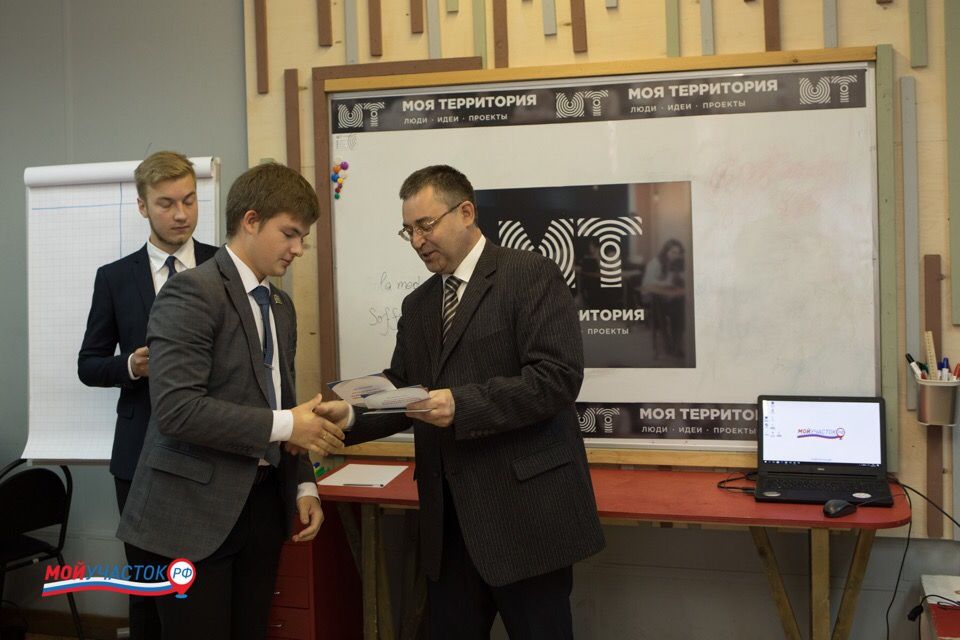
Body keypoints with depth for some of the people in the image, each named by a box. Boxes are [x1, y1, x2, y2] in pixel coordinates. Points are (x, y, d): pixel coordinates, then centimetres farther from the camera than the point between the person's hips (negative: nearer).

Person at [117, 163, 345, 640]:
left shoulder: (281, 307, 14)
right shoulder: (192, 292, -13)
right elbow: (176, 409, -23)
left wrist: (303, 485, 8)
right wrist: (285, 425, -20)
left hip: (264, 503, 8)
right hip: (195, 511, -7)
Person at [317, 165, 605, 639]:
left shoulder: (530, 274, -7)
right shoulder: (417, 304, 16)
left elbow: (558, 375, -17)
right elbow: (401, 389, 14)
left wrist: (463, 405, -23)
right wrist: (351, 416, -6)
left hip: (525, 509, -6)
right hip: (448, 517, 7)